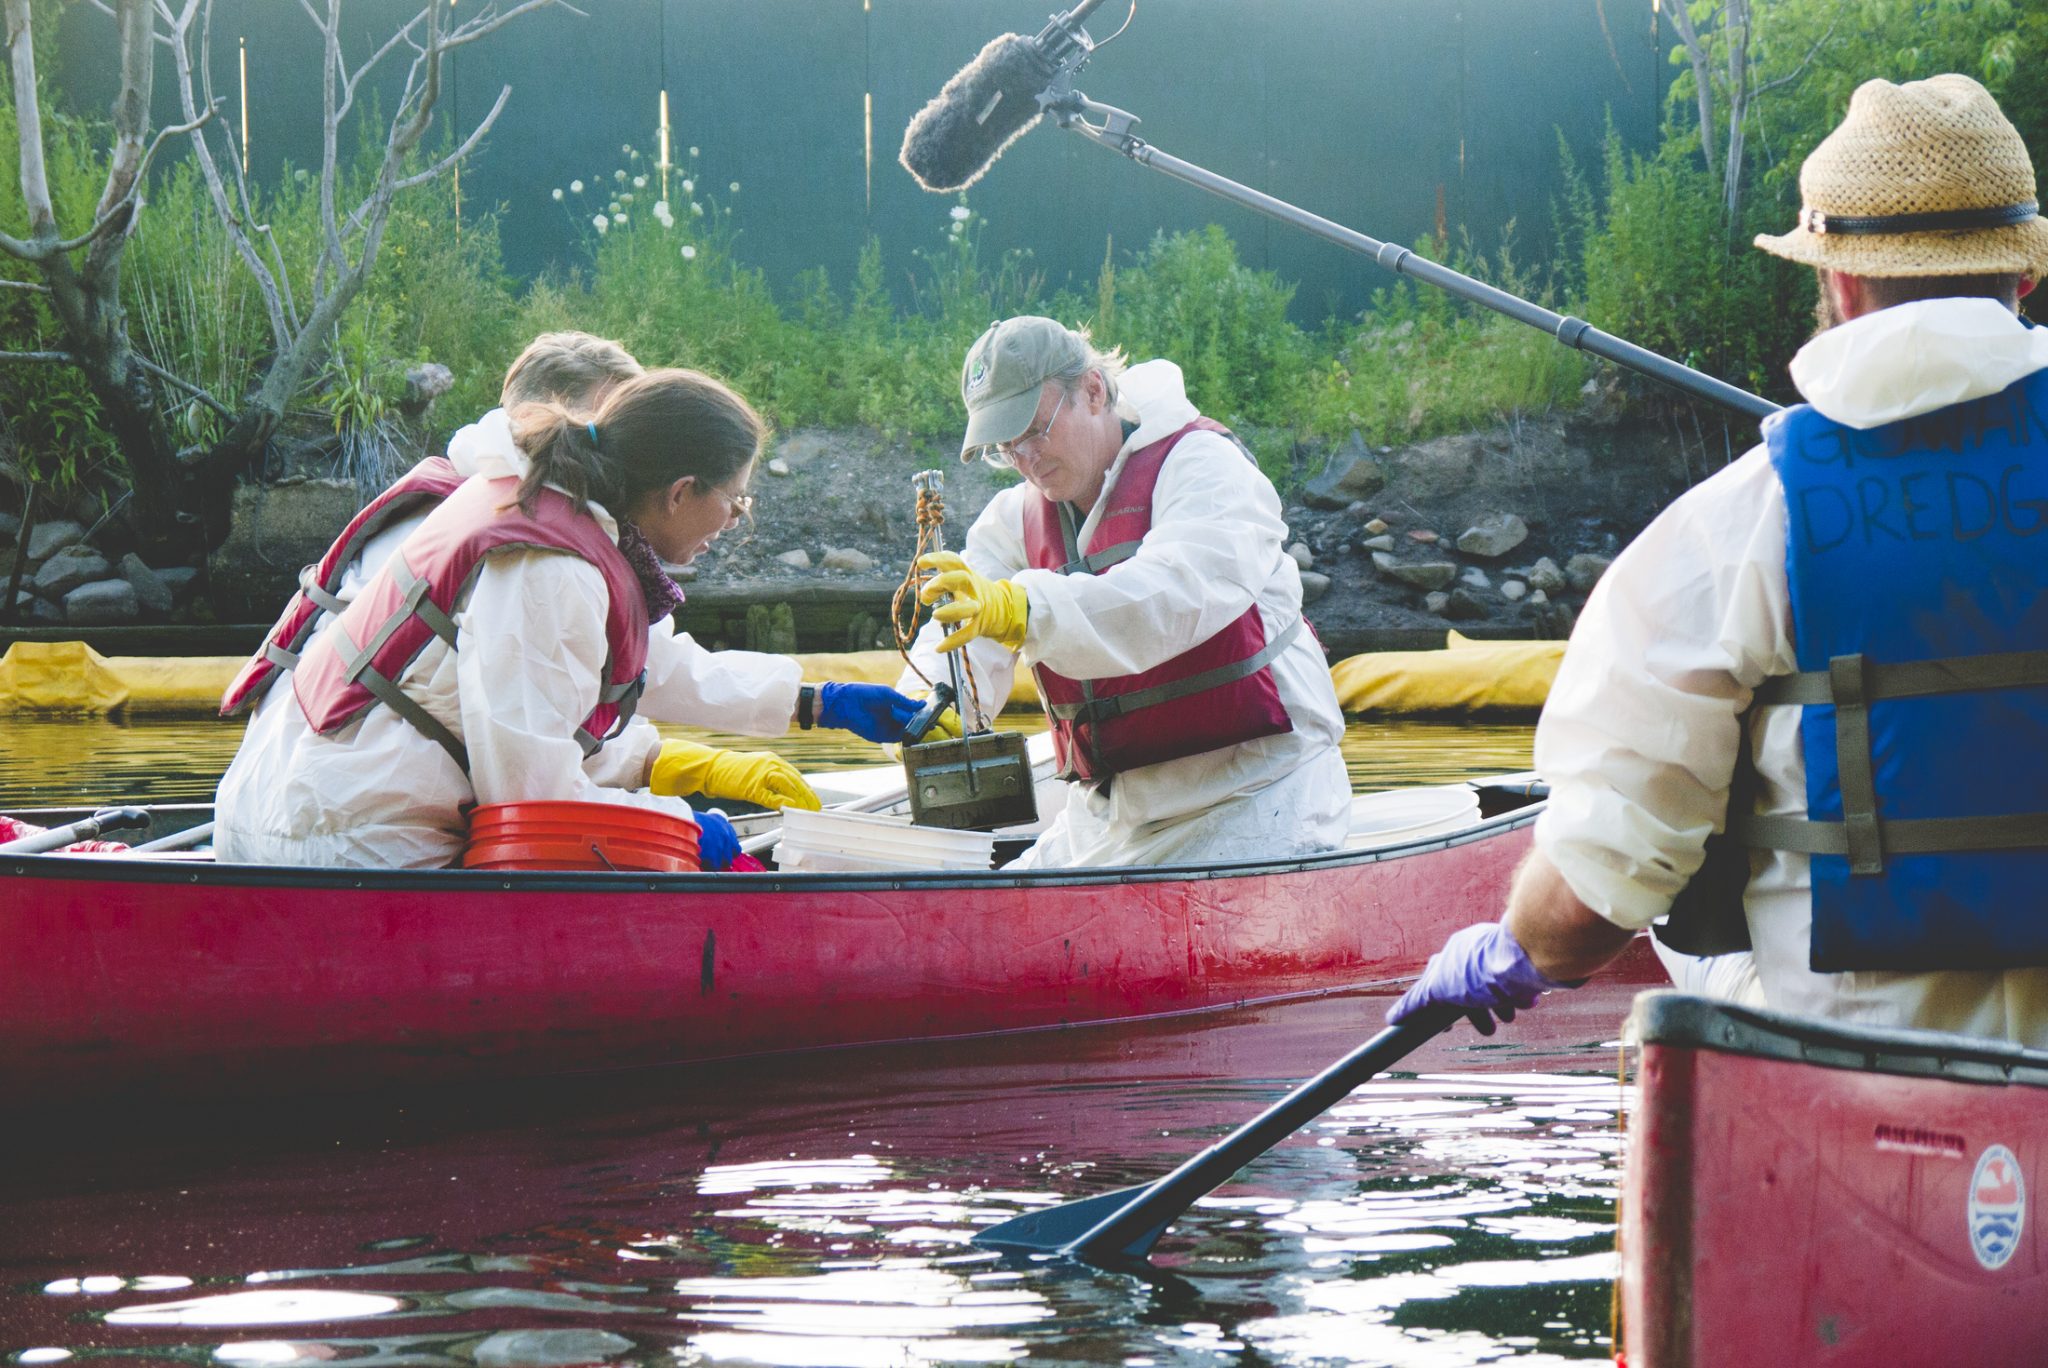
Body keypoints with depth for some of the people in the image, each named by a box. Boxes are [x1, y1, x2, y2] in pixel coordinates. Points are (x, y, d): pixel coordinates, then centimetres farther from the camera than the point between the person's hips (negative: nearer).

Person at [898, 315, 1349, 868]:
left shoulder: (1202, 464, -8)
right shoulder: (1017, 517, 11)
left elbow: (1181, 593, -30)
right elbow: (964, 642, -5)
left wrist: (1024, 609, -44)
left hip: (1252, 801, -6)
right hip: (1109, 818, 6)